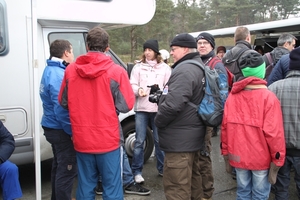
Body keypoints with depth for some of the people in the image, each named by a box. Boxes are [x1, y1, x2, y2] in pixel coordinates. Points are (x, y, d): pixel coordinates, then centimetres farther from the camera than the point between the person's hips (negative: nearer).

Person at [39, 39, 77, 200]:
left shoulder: (50, 70, 10)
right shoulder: (58, 74, -21)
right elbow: (61, 108, -25)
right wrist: (72, 131, -19)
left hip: (53, 127, 10)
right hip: (61, 129, -10)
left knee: (59, 166, 22)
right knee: (67, 169, 1)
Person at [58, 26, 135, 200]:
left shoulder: (71, 70, -1)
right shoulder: (116, 71, -11)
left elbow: (63, 102, 9)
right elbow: (126, 105, -10)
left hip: (81, 140, 4)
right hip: (108, 140, -3)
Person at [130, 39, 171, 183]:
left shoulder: (164, 68, 6)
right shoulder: (138, 67, 7)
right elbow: (132, 85, 2)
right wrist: (138, 90, -18)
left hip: (158, 108, 0)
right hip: (141, 108, 0)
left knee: (159, 140, 10)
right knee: (139, 141, 1)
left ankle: (162, 169, 26)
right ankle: (137, 171, 11)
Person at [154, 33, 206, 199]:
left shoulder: (184, 70, -20)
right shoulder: (198, 67, 14)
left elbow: (173, 105, -29)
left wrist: (158, 121, -11)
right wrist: (161, 96, 12)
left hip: (180, 139, -11)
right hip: (193, 135, 11)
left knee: (176, 186, -2)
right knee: (192, 179, 23)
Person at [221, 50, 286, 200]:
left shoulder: (232, 96, -3)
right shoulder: (269, 97, -13)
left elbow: (225, 128, 0)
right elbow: (274, 134, -15)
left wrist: (226, 157, 10)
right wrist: (276, 163, -5)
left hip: (238, 157, 4)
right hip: (261, 159, -3)